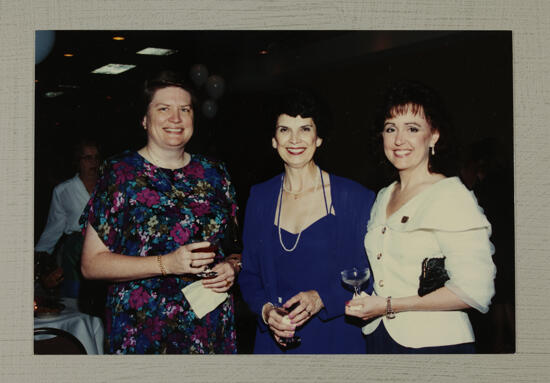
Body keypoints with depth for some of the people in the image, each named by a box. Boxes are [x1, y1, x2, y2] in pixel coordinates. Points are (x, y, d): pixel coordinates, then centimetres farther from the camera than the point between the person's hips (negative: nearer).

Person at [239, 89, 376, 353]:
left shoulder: (355, 197, -6)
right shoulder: (260, 198, 5)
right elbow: (249, 275, 8)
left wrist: (322, 298, -19)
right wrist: (265, 309, -10)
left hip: (337, 340, -2)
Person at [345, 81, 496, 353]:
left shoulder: (452, 196, -13)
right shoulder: (383, 197, 9)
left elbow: (475, 291, -19)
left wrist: (389, 305, -17)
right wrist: (363, 303, 2)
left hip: (434, 343, -6)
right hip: (378, 338, 6)